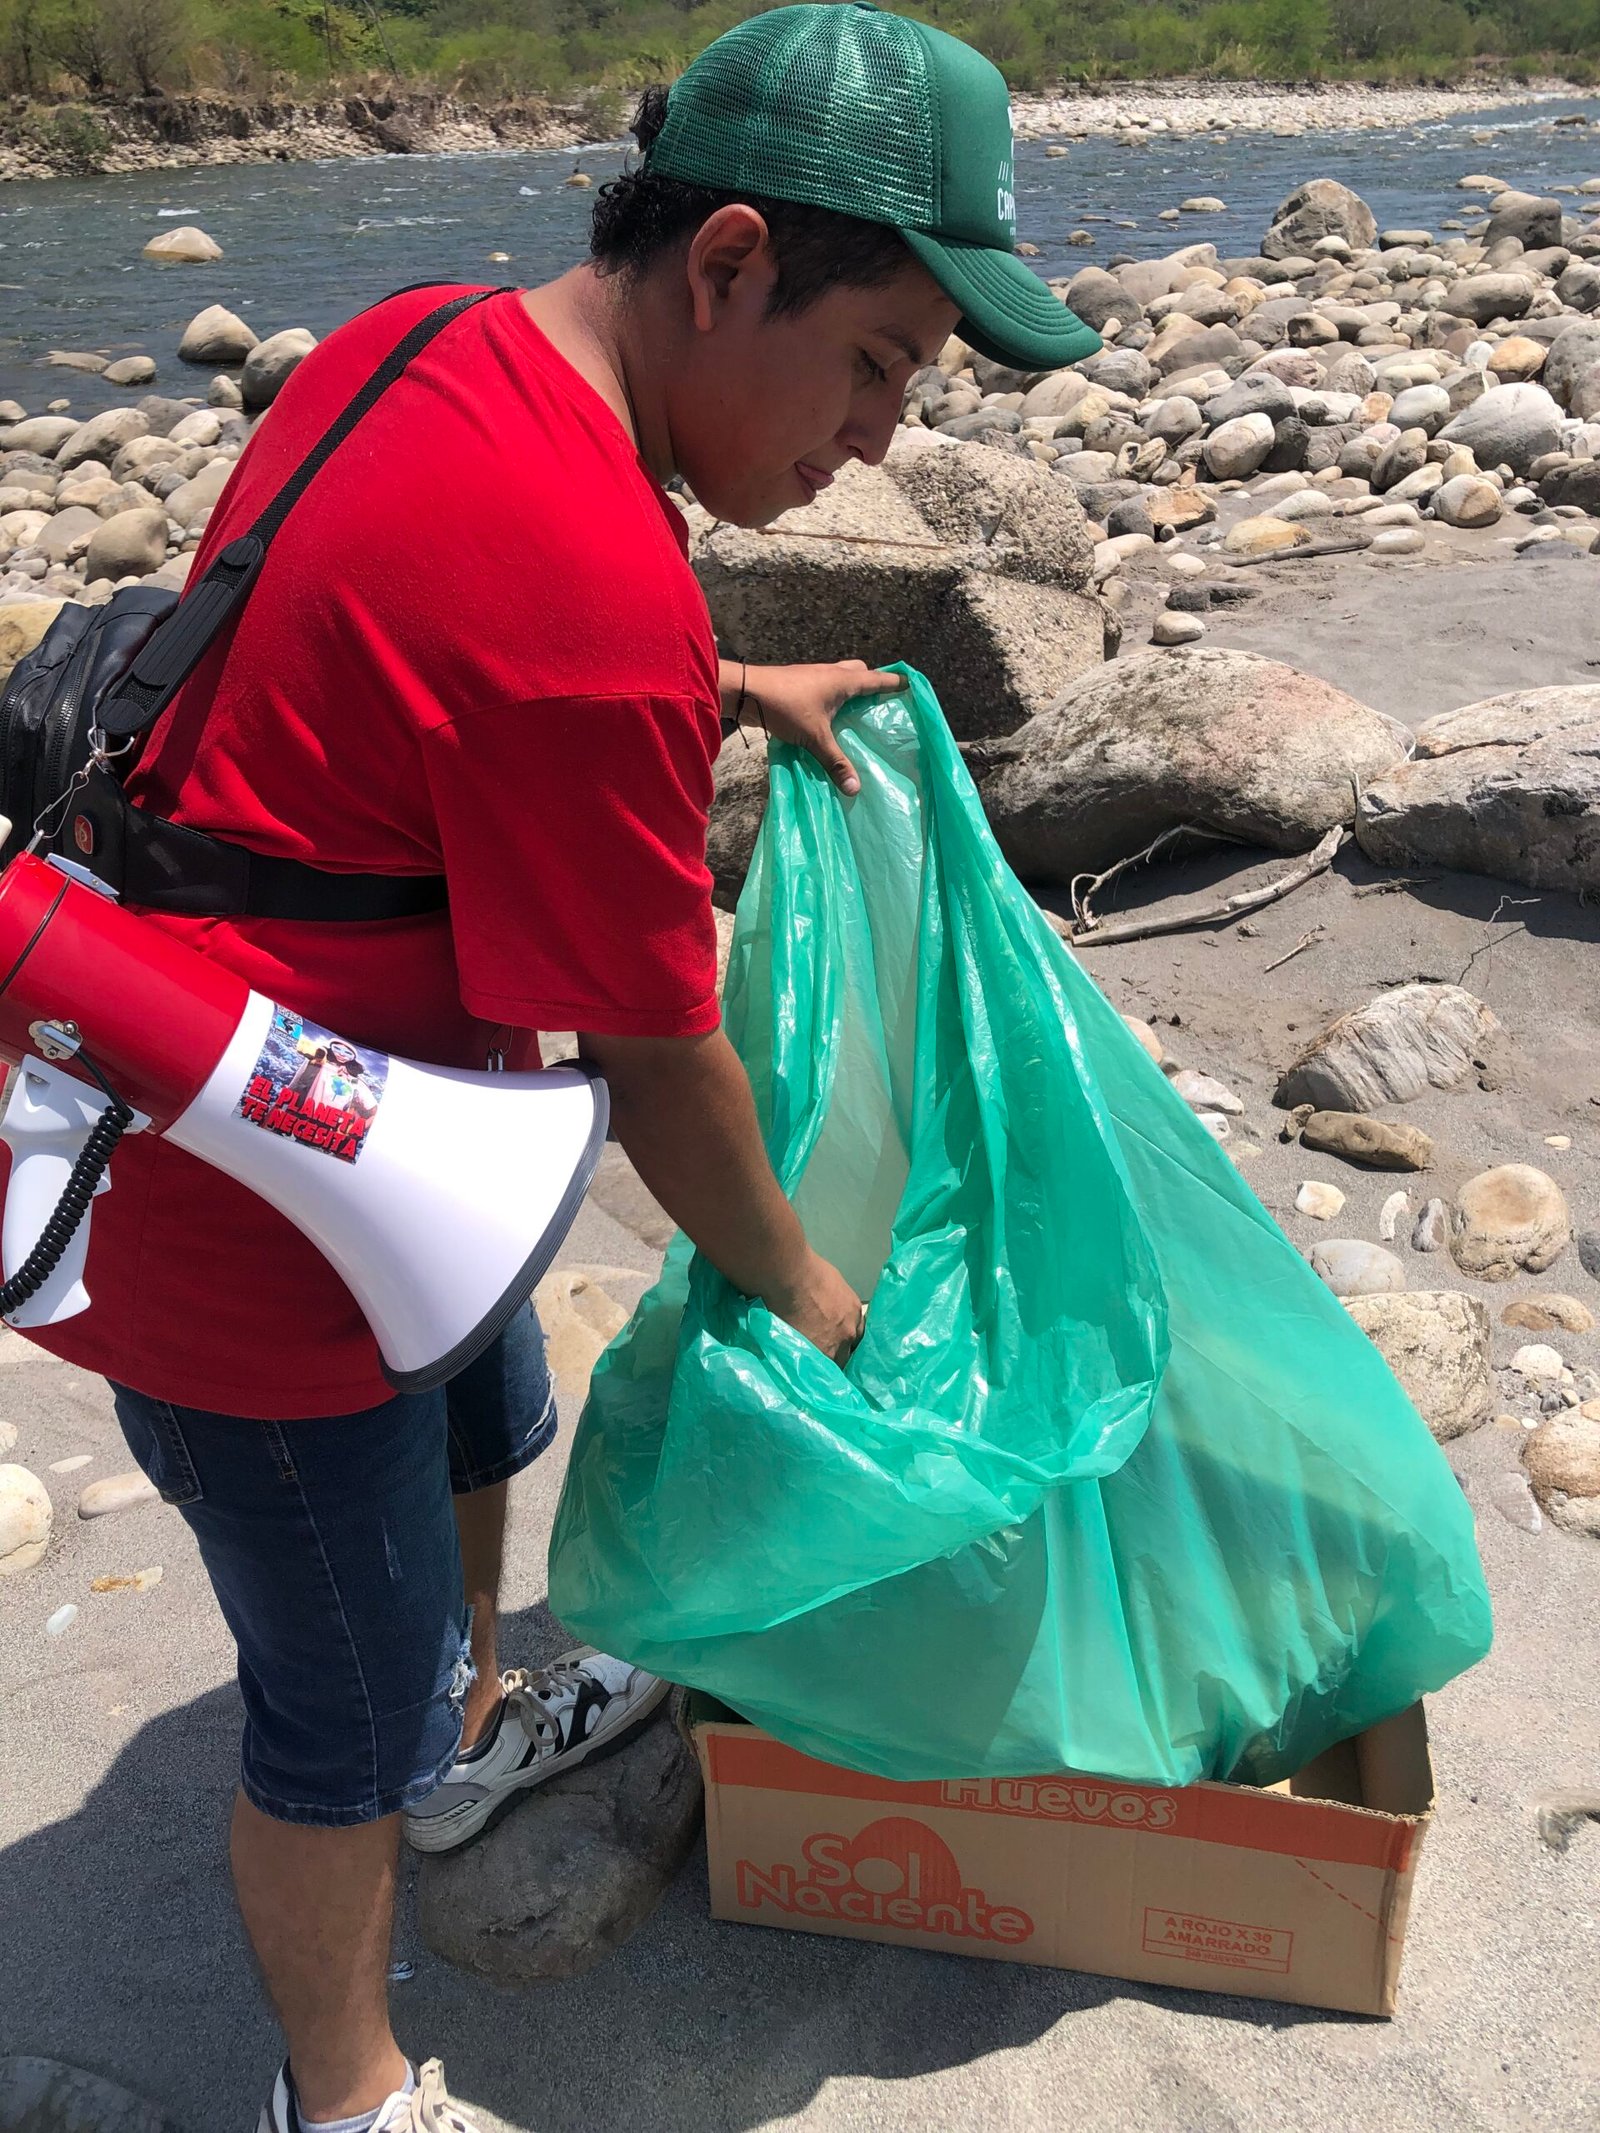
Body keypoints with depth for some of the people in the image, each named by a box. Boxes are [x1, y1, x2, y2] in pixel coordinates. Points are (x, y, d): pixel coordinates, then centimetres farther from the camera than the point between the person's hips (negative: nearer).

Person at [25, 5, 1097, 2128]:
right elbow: (658, 1062, -20)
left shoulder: (422, 348, -2)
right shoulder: (596, 590, -31)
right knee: (344, 1713, 11)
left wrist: (735, 689, 15)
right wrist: (795, 1283, -2)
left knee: (480, 1421, 31)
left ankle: (474, 1726, 60)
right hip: (250, 1231, -10)